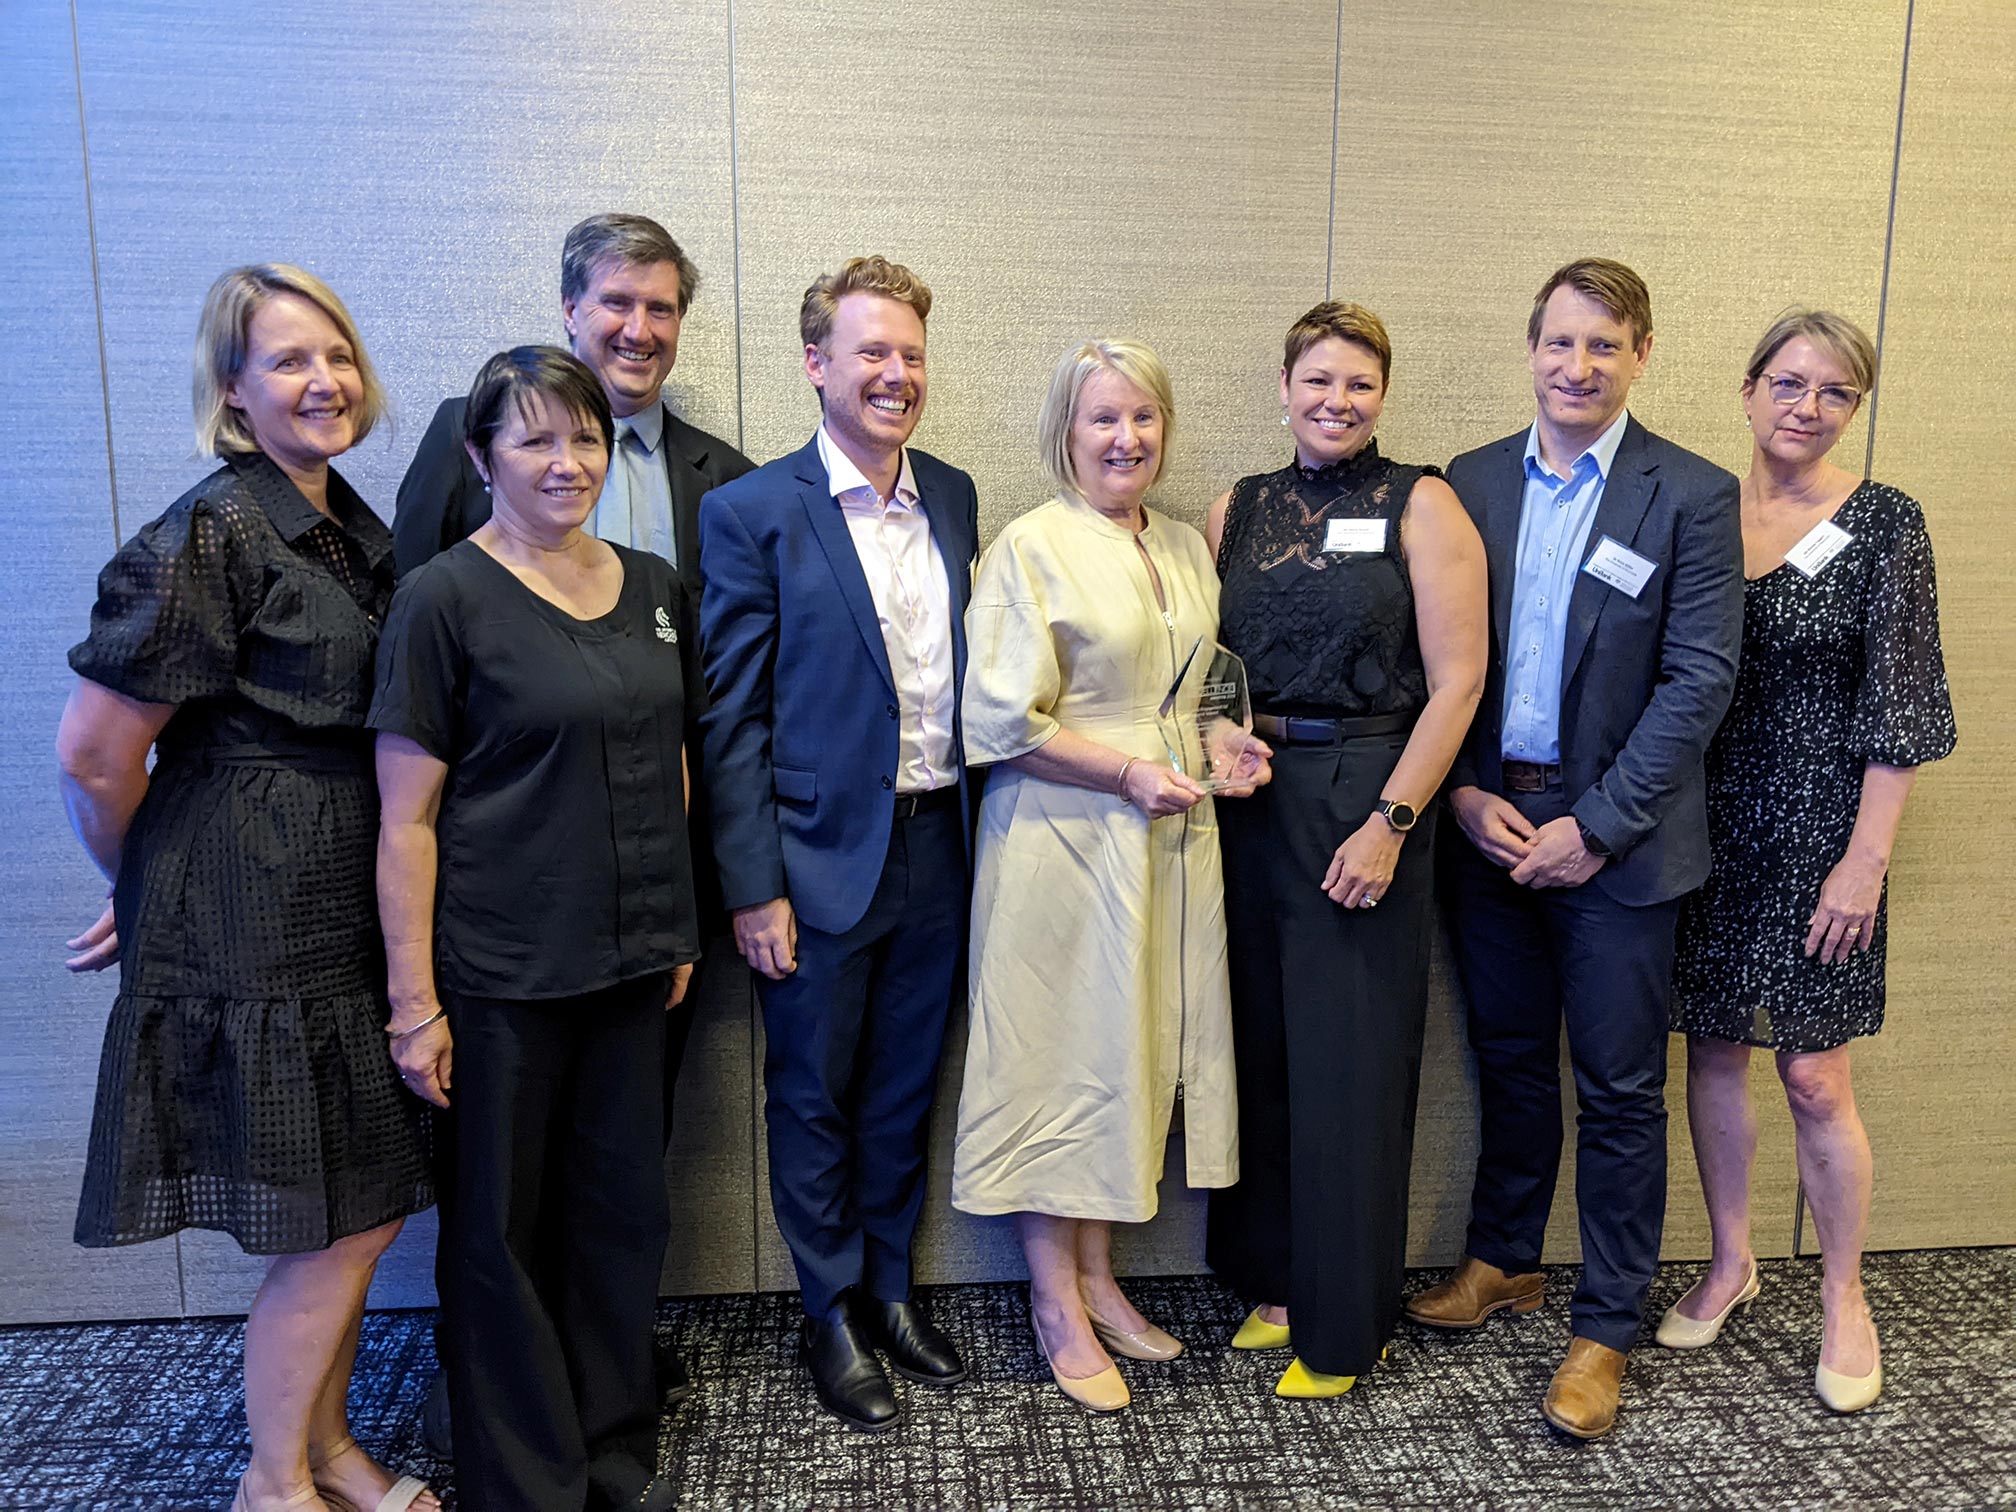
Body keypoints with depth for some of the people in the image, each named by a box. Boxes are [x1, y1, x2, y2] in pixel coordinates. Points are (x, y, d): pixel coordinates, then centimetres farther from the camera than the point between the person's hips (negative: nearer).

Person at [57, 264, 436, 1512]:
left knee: (361, 1216, 16)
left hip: (350, 927, 7)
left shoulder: (357, 533, 10)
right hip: (255, 940, -7)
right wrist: (160, 893, 1)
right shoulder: (209, 537, -15)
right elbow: (95, 754, -16)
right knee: (337, 1230, 3)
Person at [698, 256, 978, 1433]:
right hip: (821, 855, -4)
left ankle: (891, 1287, 37)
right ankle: (833, 1314, 31)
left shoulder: (954, 497, 7)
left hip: (938, 845, 5)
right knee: (815, 1095, 11)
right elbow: (733, 717, -10)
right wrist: (753, 888, -12)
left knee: (906, 1088, 18)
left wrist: (978, 829, 7)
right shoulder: (753, 514, -9)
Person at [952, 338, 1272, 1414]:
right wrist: (1130, 773, -17)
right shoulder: (1032, 547, -9)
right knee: (1062, 1056, 3)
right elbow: (1002, 721, -14)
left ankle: (1098, 1279, 30)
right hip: (1065, 841, -7)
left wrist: (1232, 747, 4)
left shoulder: (1187, 550, 12)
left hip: (1172, 841, 7)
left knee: (1138, 1053, 13)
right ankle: (1058, 1308, 19)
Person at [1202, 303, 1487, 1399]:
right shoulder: (1235, 512, 11)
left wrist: (1390, 822, -14)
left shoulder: (1421, 507, -2)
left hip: (1367, 806, -4)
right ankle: (1274, 1277, 30)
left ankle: (1343, 1327, 20)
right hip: (1249, 805, 4)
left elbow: (1456, 681, -7)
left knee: (1350, 1062, 3)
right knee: (1260, 1049, 11)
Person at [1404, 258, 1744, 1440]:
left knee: (1618, 1088, 6)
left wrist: (1592, 826, -14)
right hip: (1490, 820, 4)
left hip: (1618, 837, -3)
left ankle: (1607, 1329, 22)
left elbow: (1701, 680, -10)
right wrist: (1466, 792, -6)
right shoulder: (1471, 482, 5)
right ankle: (1504, 1261, 36)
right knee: (1510, 1059, 17)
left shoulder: (1692, 495, -6)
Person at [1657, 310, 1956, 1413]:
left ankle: (1843, 1295, 24)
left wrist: (1865, 861, -12)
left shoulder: (1885, 523, -5)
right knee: (1711, 1051, 12)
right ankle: (1730, 1260, 32)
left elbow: (1899, 708, -7)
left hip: (1816, 832, -3)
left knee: (1814, 1079, 1)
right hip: (1705, 826, 3)